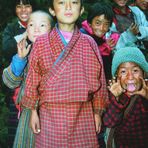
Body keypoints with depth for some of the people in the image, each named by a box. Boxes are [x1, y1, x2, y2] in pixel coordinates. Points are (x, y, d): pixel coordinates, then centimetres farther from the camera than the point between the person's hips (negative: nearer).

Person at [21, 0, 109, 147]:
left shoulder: (89, 43, 2)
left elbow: (98, 78, 7)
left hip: (83, 115, 1)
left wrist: (97, 111, 8)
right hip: (50, 114, -1)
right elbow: (33, 79, 4)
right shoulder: (41, 43, 0)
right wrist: (33, 111, 5)